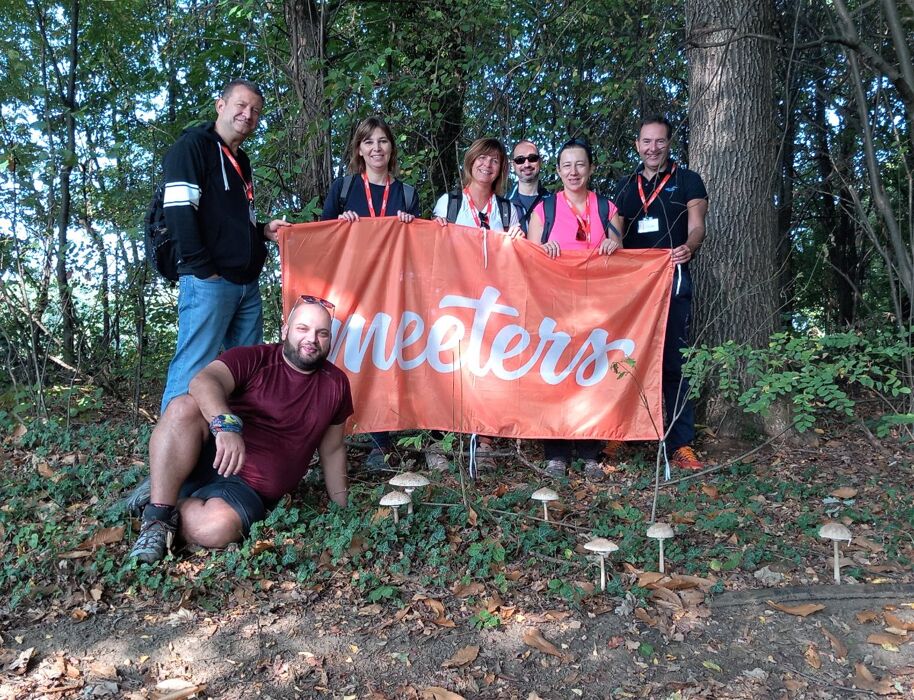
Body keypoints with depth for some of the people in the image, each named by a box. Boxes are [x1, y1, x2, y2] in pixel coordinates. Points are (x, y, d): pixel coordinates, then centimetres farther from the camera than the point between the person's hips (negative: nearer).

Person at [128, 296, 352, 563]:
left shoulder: (336, 383, 8)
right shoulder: (253, 359, -2)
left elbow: (332, 450, 17)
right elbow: (203, 381, -22)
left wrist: (342, 509, 16)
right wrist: (225, 424, -41)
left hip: (248, 489, 1)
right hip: (212, 457, -1)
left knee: (216, 528, -34)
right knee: (184, 406, -32)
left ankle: (175, 504, -2)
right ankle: (159, 512, -23)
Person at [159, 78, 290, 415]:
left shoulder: (241, 161, 24)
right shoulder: (193, 146, -2)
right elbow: (178, 211, -13)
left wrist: (263, 231, 12)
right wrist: (203, 270, -17)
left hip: (247, 284, 9)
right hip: (208, 282, -9)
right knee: (193, 371, -9)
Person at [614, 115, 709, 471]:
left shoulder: (687, 180, 8)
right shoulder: (626, 185, 19)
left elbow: (696, 226, -4)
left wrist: (688, 247, -26)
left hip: (671, 279, -3)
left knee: (673, 361, -6)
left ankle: (680, 444, -3)